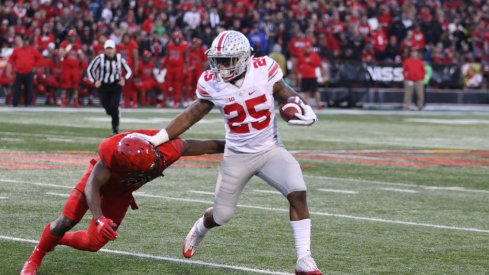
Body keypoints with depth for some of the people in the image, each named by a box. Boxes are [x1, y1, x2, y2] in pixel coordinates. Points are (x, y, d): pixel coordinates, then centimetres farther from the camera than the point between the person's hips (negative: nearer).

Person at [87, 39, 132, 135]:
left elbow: (129, 71, 6)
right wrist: (95, 81, -9)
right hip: (103, 85, 0)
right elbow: (90, 69, 0)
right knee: (108, 109, 4)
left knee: (114, 107, -16)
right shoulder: (100, 58, -10)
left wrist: (124, 79, -11)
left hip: (115, 85, 0)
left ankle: (115, 128, -3)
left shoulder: (119, 58, -5)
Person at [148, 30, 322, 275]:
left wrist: (303, 110, -18)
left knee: (298, 193, -24)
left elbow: (285, 95, 2)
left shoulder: (264, 70, -15)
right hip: (237, 155, 1)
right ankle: (198, 231, 49)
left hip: (271, 149, -1)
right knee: (221, 215, 10)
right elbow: (191, 116, 0)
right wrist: (156, 140, -4)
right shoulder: (212, 84, -12)